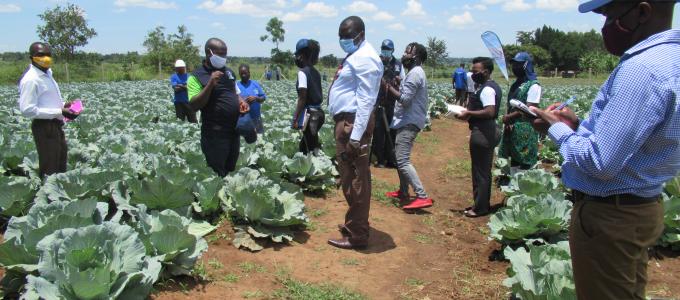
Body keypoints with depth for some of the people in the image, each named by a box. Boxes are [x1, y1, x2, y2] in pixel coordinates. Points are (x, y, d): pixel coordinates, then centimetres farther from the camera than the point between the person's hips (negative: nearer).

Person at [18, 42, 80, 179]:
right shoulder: (31, 79, -18)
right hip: (44, 127, -10)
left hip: (56, 125, 10)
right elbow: (27, 110, -24)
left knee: (60, 167, 22)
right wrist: (59, 112, -24)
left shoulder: (47, 74, 11)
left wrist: (63, 105, 3)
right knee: (50, 170, -1)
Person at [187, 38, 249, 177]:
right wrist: (210, 84, -26)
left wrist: (241, 102, 0)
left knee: (230, 170, 19)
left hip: (234, 130, 7)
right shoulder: (196, 76, -10)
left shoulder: (229, 71, 11)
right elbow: (194, 105, -18)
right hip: (214, 134, -6)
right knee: (217, 175, 1)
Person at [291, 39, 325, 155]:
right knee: (304, 144, 21)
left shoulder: (302, 72, -14)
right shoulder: (315, 72, 9)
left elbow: (302, 98, -19)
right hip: (317, 112, 8)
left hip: (308, 113, -8)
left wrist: (295, 118, -15)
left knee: (311, 147, -1)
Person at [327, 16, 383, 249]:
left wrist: (356, 135, -25)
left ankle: (357, 236, 7)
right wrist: (349, 130, 17)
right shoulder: (355, 55, 18)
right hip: (346, 121, 11)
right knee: (350, 178, 19)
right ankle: (355, 224, 34)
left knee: (355, 181, -3)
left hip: (353, 123, -11)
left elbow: (365, 100, -21)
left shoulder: (364, 58, -14)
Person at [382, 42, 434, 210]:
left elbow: (405, 99, -22)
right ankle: (403, 191, 30)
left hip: (409, 122, -11)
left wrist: (388, 86, -16)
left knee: (403, 160, -16)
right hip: (408, 121, 11)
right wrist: (395, 86, 9)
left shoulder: (414, 74, -16)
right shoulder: (415, 72, 18)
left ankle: (423, 197, -18)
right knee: (401, 158, 19)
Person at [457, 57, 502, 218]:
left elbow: (490, 112, -28)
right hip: (486, 132, 11)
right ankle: (483, 204, 28)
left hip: (482, 134, -11)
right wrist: (469, 112, 10)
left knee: (480, 172, -1)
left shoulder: (487, 89, -18)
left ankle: (480, 207, 9)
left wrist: (469, 113, -18)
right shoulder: (491, 86, 15)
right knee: (484, 171, 17)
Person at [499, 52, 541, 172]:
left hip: (525, 130, -8)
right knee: (514, 160, 15)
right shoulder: (515, 85, 14)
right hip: (512, 129, 8)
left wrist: (509, 117, -13)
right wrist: (507, 122, -3)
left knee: (525, 163, -3)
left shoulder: (533, 85, -11)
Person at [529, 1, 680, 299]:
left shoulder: (641, 68, -26)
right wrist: (579, 125, 6)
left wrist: (556, 128, -13)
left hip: (609, 217, -10)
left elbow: (601, 162, -28)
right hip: (640, 208, 10)